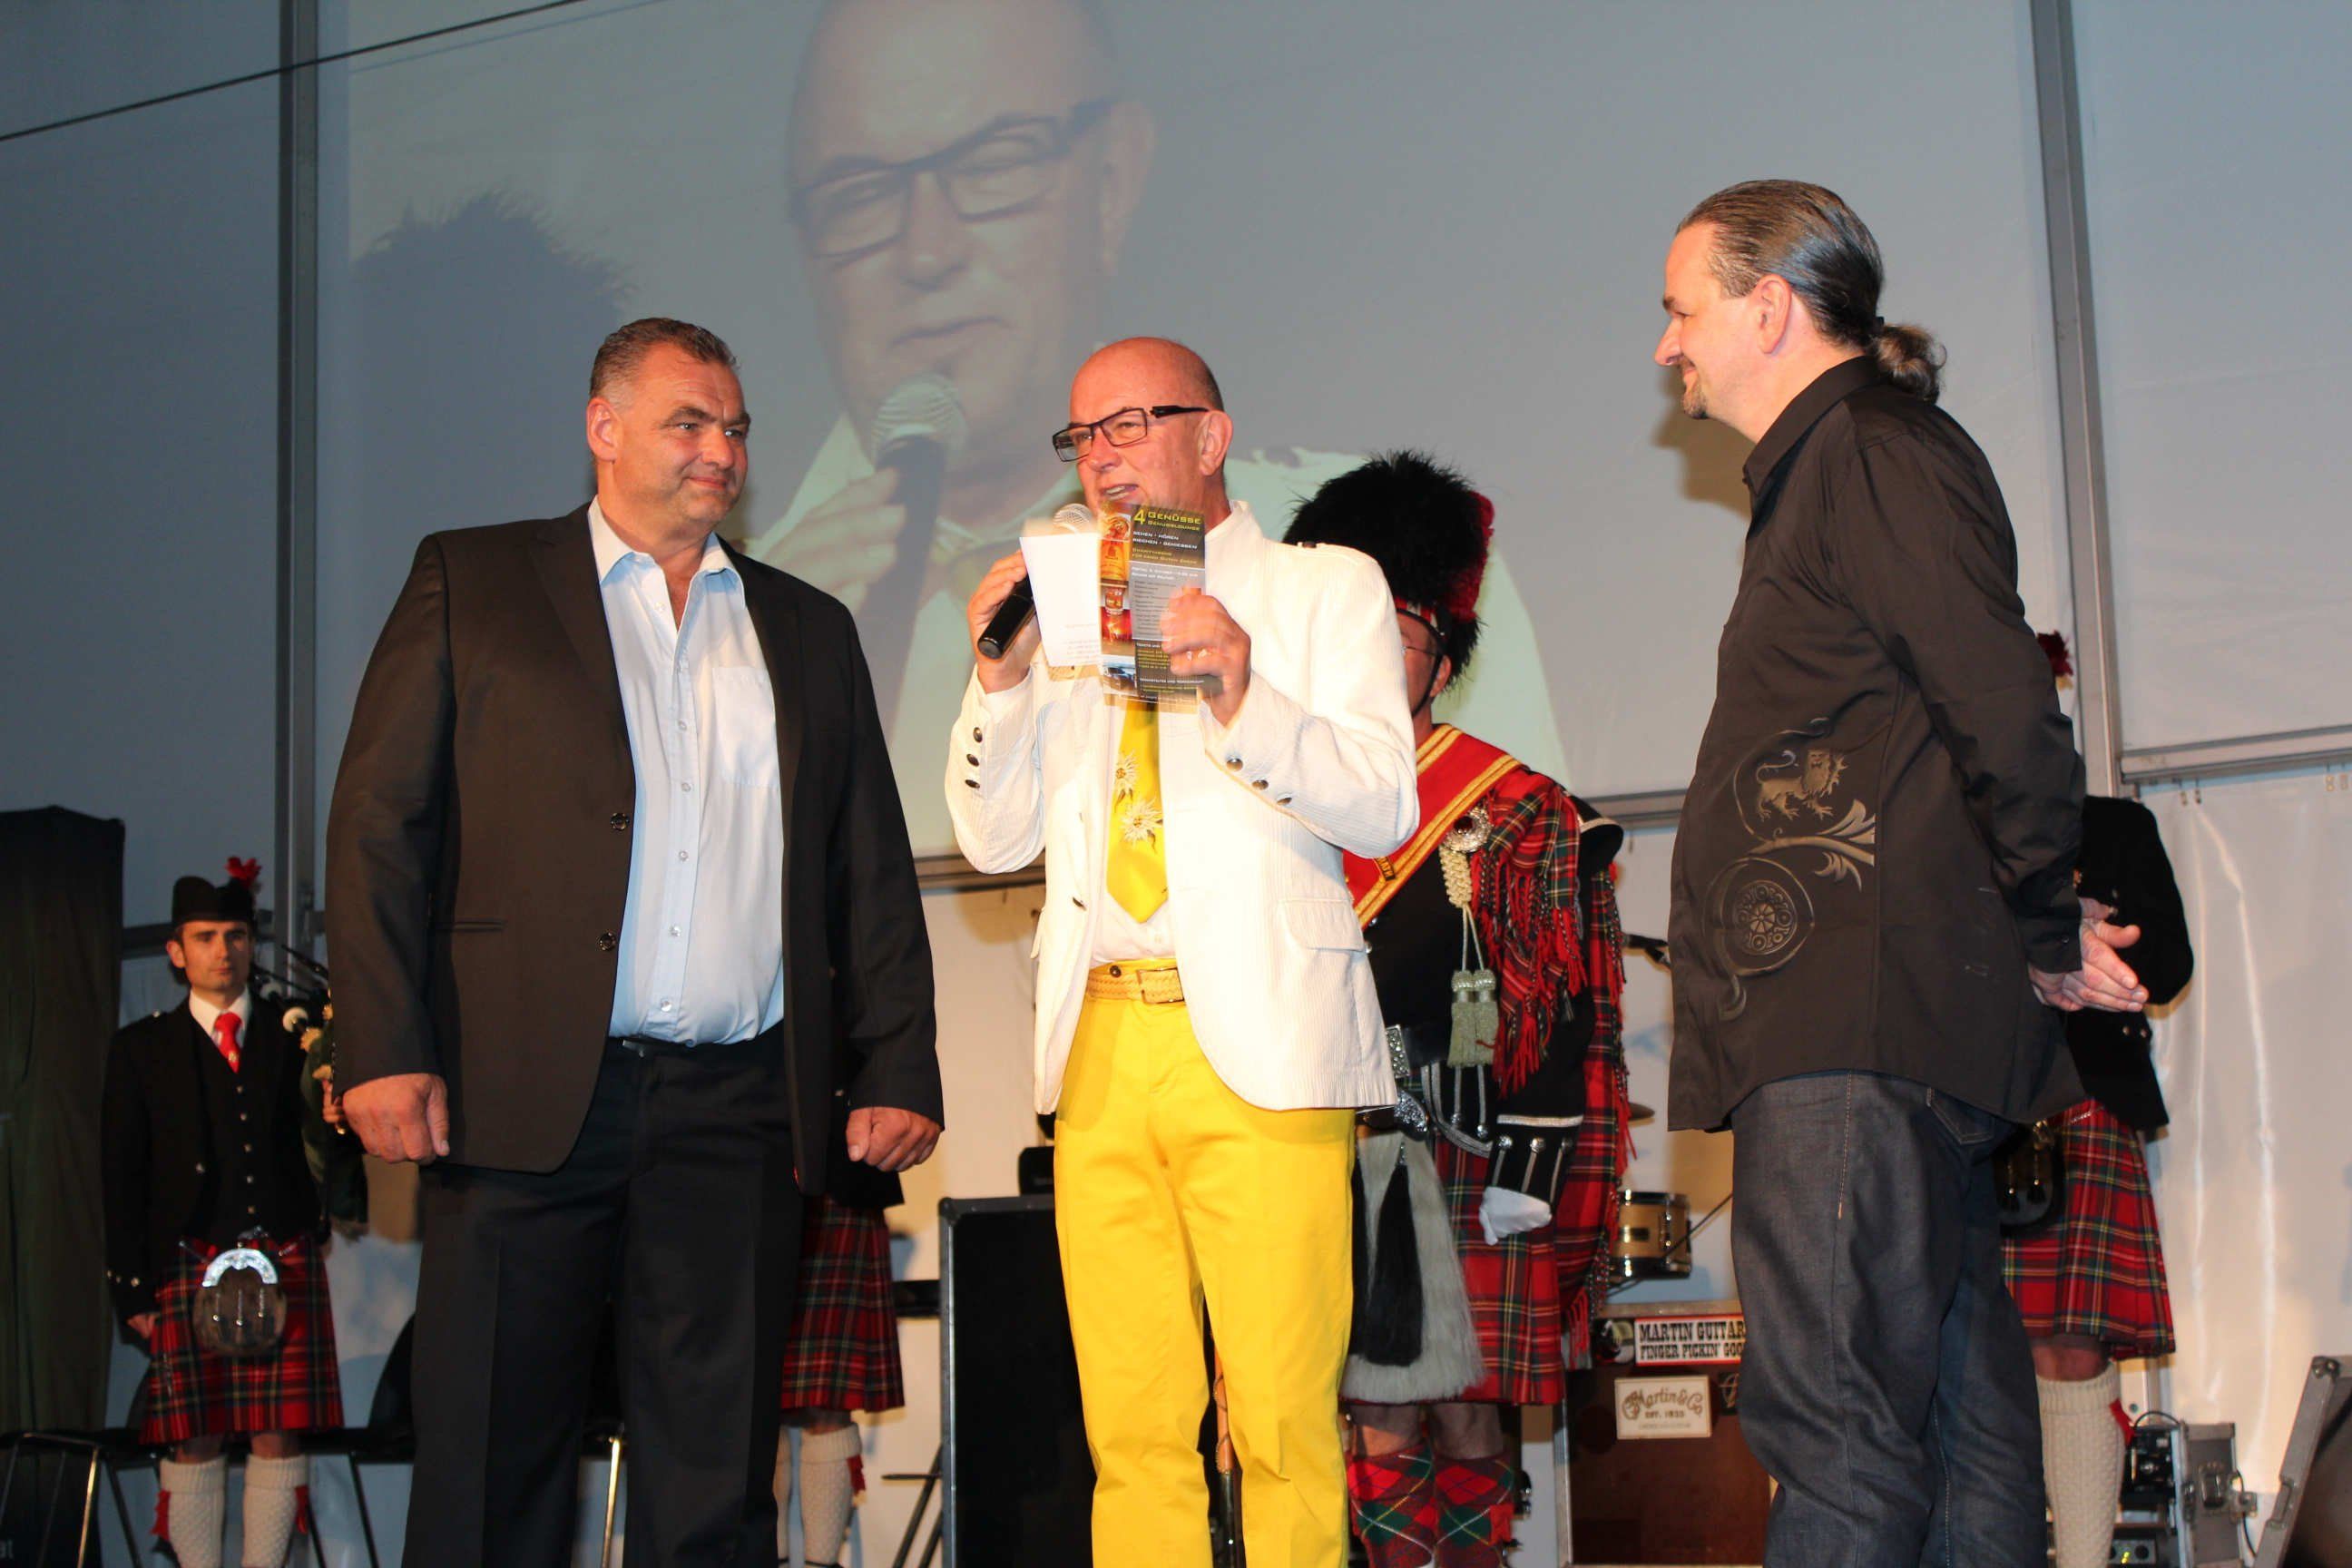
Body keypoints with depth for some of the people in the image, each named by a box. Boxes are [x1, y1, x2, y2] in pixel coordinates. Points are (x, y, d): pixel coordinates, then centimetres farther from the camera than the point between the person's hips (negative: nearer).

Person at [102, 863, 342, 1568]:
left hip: (285, 1260, 1)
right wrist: (132, 1287, 1)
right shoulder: (140, 1049, 12)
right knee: (194, 1443, -4)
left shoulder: (295, 1036, 14)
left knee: (280, 1436, -3)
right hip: (188, 1264, -1)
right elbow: (122, 1178, 9)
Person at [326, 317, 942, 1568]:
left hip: (737, 1112, 3)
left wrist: (898, 1071, 5)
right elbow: (380, 824, 1)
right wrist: (383, 1049, -9)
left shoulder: (806, 630, 18)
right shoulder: (471, 584, 9)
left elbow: (871, 871, 16)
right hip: (524, 1095, -2)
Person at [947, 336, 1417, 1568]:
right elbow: (995, 838, 16)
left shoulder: (1327, 589, 11)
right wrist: (999, 677, 1)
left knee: (1283, 1421, -9)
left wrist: (1245, 700, -18)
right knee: (1129, 1427, 2)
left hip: (1259, 1046, -3)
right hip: (1102, 1047, 4)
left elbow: (1384, 807, -2)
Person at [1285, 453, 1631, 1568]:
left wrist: (1529, 1182, -9)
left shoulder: (1520, 813, 2)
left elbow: (1573, 1015, -2)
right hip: (1340, 1169, 3)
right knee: (1377, 1427, 3)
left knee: (1466, 1415, 1)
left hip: (1472, 1176, -3)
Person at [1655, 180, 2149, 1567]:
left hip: (1864, 1026, -10)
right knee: (1954, 1417, 9)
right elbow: (1995, 730, 25)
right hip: (1849, 1023, 10)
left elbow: (2008, 717, -16)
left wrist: (2042, 935, -6)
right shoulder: (1833, 469, 24)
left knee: (1835, 1419, -12)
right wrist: (2040, 934, 19)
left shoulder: (1878, 455, -7)